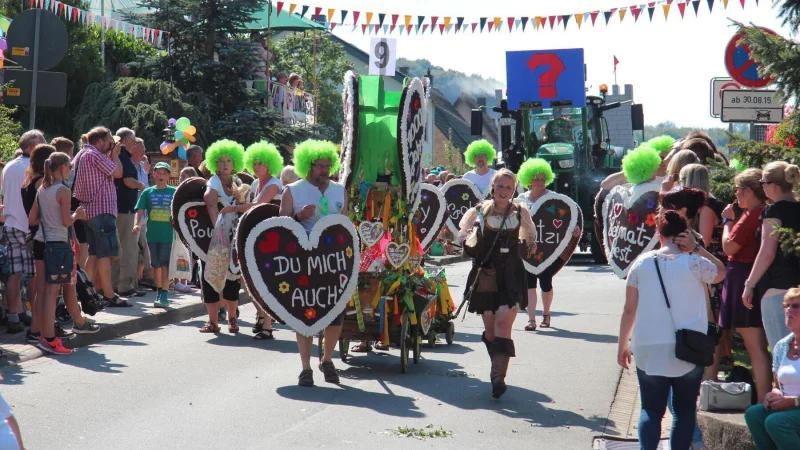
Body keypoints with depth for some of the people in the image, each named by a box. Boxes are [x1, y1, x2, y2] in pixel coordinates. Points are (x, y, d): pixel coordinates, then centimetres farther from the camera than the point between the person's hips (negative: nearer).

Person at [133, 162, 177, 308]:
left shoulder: (174, 192, 2)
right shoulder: (148, 192, 5)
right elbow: (140, 210, 0)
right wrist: (136, 224, -14)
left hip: (168, 234, -2)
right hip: (152, 234, 2)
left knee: (165, 264, -6)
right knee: (156, 265, 11)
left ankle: (164, 295, -6)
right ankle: (159, 290, 24)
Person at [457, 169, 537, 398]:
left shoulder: (521, 212, 3)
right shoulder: (479, 211, 0)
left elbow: (530, 235, 20)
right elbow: (460, 239, 5)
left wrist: (531, 244, -1)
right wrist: (466, 237, -18)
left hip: (511, 276, -1)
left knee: (503, 323, -15)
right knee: (489, 326, 7)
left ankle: (498, 376, -17)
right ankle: (498, 367, 29)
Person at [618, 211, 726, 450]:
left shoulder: (642, 262, 1)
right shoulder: (693, 263, -5)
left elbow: (629, 309, 4)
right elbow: (721, 272, 17)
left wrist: (622, 345, 14)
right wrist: (696, 248, 7)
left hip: (649, 352, 1)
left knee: (651, 410, 8)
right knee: (684, 410, 11)